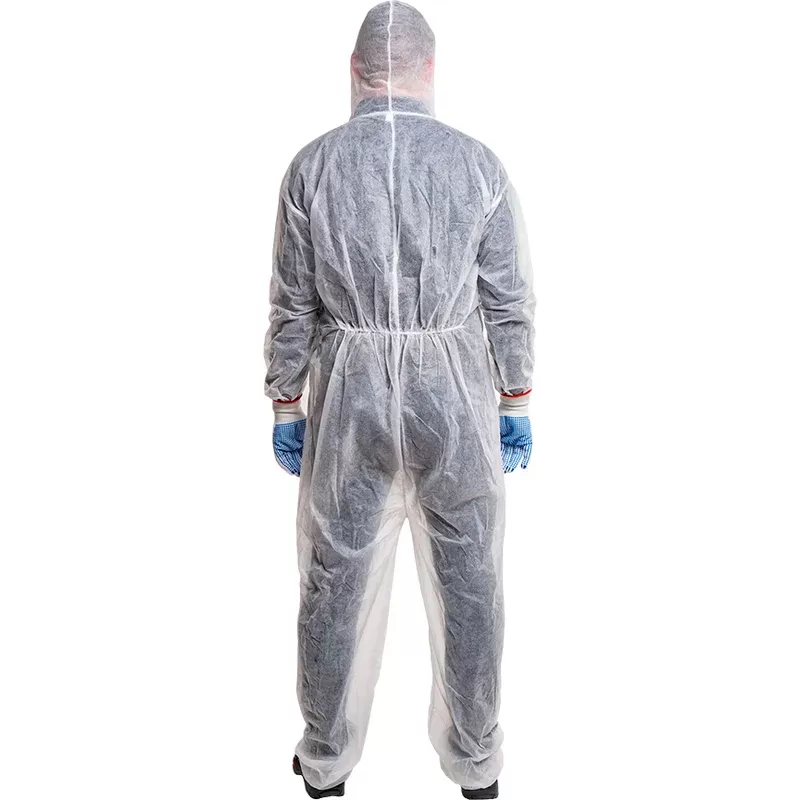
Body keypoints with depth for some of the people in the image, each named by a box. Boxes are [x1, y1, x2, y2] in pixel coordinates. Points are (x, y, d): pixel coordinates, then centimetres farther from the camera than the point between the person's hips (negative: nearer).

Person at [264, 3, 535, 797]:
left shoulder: (313, 165, -4)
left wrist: (286, 409, 7)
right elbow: (509, 301, -3)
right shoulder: (479, 163, -4)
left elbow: (293, 305, -2)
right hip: (455, 400, 0)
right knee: (467, 585, 14)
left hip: (348, 400, 0)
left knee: (337, 583, 14)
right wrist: (516, 405, 6)